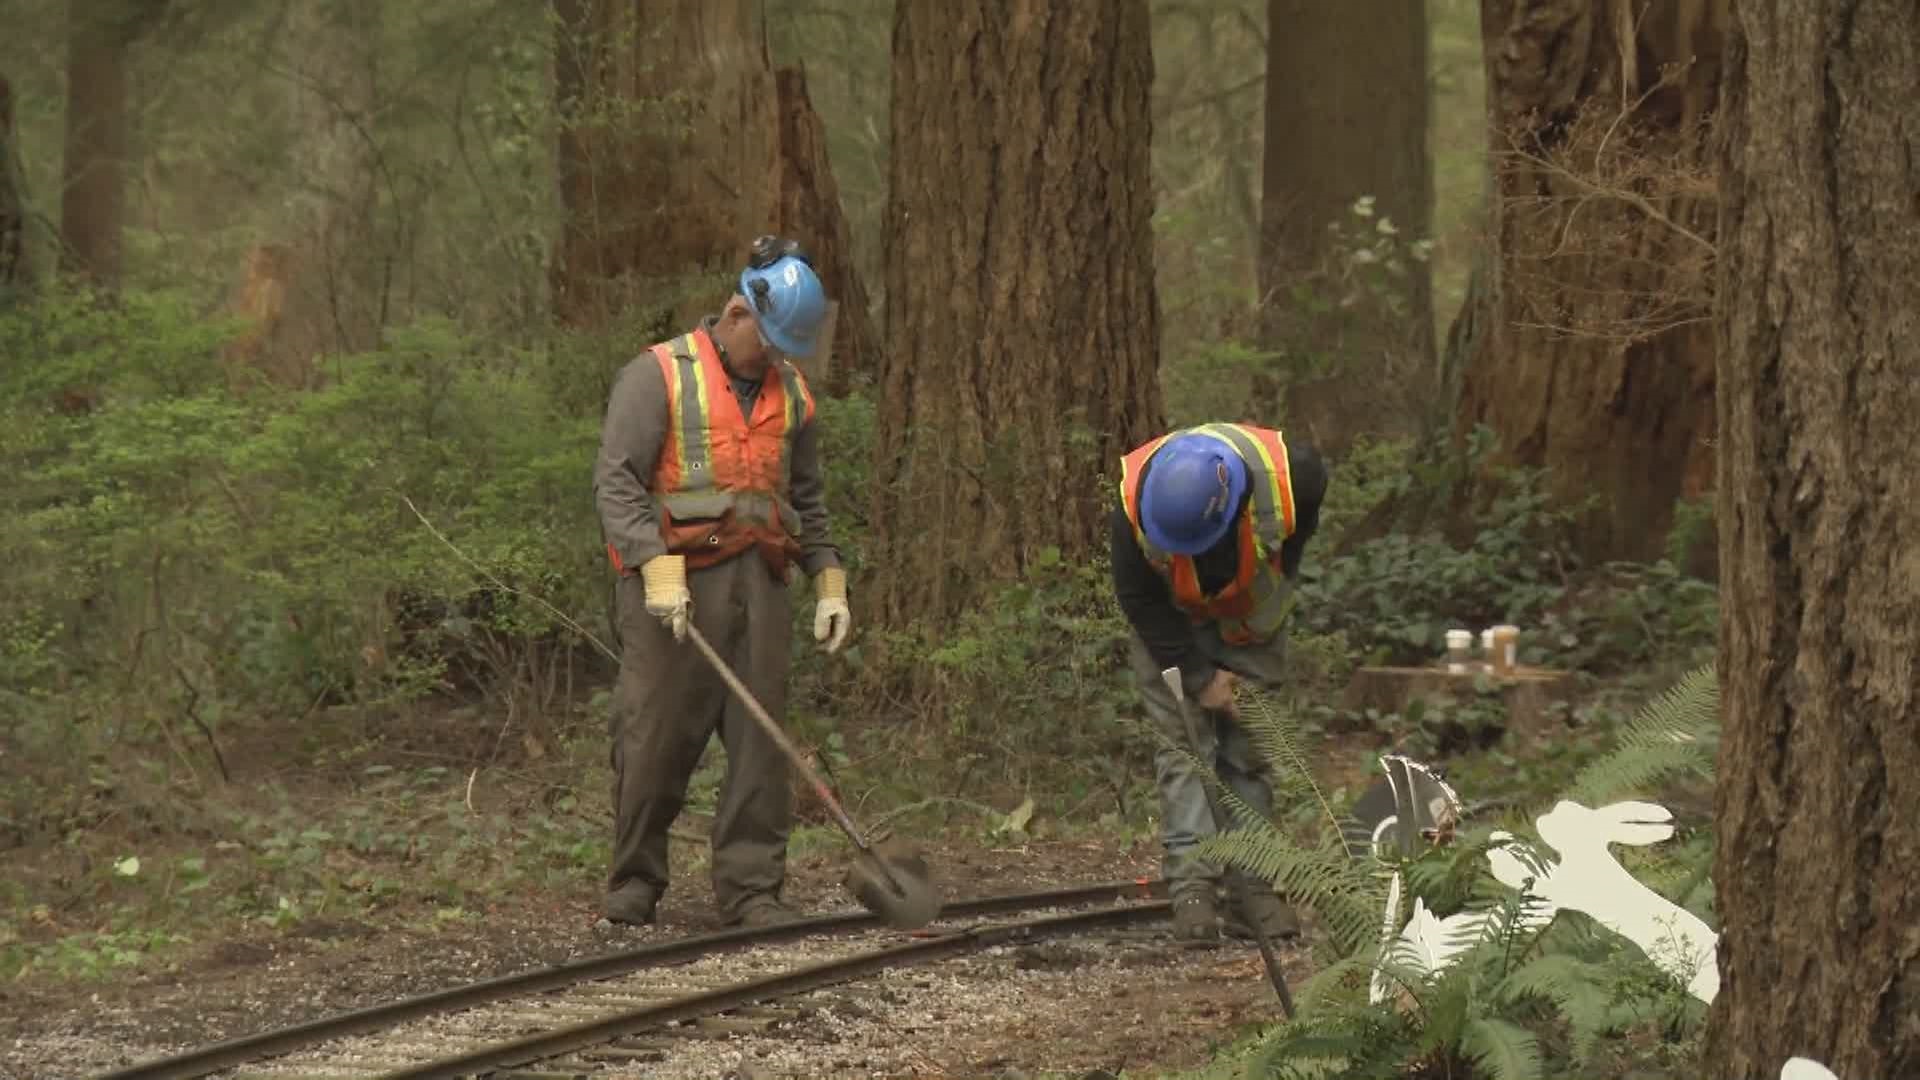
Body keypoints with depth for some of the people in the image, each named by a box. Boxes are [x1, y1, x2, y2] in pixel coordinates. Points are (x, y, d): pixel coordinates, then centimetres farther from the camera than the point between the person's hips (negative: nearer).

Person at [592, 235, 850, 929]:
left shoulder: (789, 392, 17)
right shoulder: (659, 376, -3)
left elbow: (808, 499, 26)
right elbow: (617, 481, -10)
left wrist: (829, 582, 15)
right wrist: (656, 567, -20)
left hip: (757, 584, 5)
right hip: (672, 587, -5)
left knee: (760, 740, 0)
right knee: (655, 741, -3)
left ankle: (751, 889, 5)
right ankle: (633, 886, 9)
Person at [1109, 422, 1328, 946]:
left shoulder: (1289, 477, -33)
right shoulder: (1136, 506, -34)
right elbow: (1138, 598, -19)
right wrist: (1198, 677, -17)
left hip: (1250, 623, 1)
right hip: (1170, 624, -1)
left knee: (1251, 751, 1)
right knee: (1183, 744, -12)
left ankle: (1252, 888, 4)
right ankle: (1191, 888, -15)